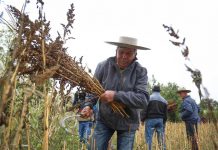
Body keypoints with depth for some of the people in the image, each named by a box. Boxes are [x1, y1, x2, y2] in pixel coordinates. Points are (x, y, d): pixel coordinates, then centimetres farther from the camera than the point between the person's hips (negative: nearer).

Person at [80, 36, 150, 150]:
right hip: (104, 119, 1)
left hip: (127, 123, -1)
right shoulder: (103, 66, -10)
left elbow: (143, 99, -25)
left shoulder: (140, 72, -14)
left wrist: (116, 96, -32)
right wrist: (89, 105, -13)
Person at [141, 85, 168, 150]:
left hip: (150, 120, -4)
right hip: (160, 120, 4)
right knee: (161, 139, 8)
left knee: (149, 138, -1)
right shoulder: (164, 100, 12)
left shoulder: (149, 98, -3)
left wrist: (142, 119, 0)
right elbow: (165, 114, 13)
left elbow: (145, 110, -8)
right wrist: (164, 122, 20)